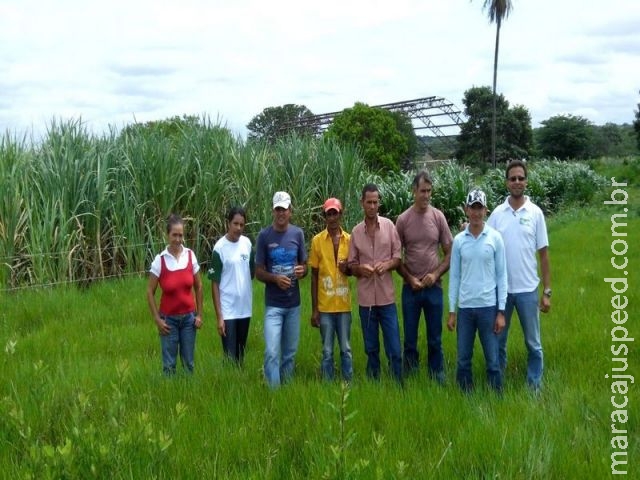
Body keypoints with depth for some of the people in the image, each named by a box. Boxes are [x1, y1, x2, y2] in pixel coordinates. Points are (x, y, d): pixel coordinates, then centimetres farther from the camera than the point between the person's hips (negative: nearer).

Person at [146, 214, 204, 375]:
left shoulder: (190, 255, -4)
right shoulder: (160, 260, -11)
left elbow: (198, 286, 6)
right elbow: (150, 292, -4)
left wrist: (199, 314, 4)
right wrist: (157, 320, -7)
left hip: (189, 317, 2)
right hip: (169, 319, -2)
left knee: (188, 362, 10)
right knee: (169, 364, 4)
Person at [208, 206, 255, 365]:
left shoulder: (247, 243, 2)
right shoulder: (219, 248, -11)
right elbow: (215, 284, -9)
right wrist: (219, 316, -12)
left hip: (245, 308, 5)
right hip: (228, 311, -5)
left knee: (241, 353, 15)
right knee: (230, 356, -2)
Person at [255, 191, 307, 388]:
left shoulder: (298, 233, 2)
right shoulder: (264, 235, -5)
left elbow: (304, 265, 11)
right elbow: (259, 272, -2)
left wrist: (302, 271, -13)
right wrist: (275, 278, -21)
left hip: (294, 303, 3)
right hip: (273, 305, -3)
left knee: (290, 353, 12)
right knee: (272, 352, -11)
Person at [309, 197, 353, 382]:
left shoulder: (350, 239, 3)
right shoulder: (317, 240, -2)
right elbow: (314, 276, 0)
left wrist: (347, 269, -12)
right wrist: (314, 309, -2)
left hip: (344, 305, 1)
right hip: (325, 306, -1)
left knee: (346, 350, 9)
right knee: (327, 352, 6)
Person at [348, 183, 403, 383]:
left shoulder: (389, 226, 1)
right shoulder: (356, 231, 5)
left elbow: (398, 258, 3)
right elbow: (351, 265, 8)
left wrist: (387, 265, -17)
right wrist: (360, 269, -14)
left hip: (387, 297, -1)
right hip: (366, 299, 1)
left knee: (394, 349, 1)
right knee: (371, 349, 10)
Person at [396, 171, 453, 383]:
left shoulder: (438, 217, 0)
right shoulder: (403, 219, -2)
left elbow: (449, 254, 3)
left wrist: (435, 274, -9)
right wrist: (410, 279, -8)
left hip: (434, 288, 0)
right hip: (410, 288, 0)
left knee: (435, 340, 9)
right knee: (409, 340, 8)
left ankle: (438, 381, 19)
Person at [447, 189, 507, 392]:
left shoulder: (495, 238, -2)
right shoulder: (459, 240, 3)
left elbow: (501, 275, -1)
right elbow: (454, 276, 6)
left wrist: (501, 311, -4)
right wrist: (451, 311, 4)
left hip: (488, 307, -2)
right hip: (465, 308, 2)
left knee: (492, 360, 4)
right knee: (463, 360, 8)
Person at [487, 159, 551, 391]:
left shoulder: (535, 213, -3)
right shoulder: (497, 213, 0)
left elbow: (543, 254, -1)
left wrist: (547, 291, -2)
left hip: (527, 289, -1)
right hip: (500, 289, 1)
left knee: (533, 343, 9)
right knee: (498, 342, 12)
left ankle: (535, 387, 20)